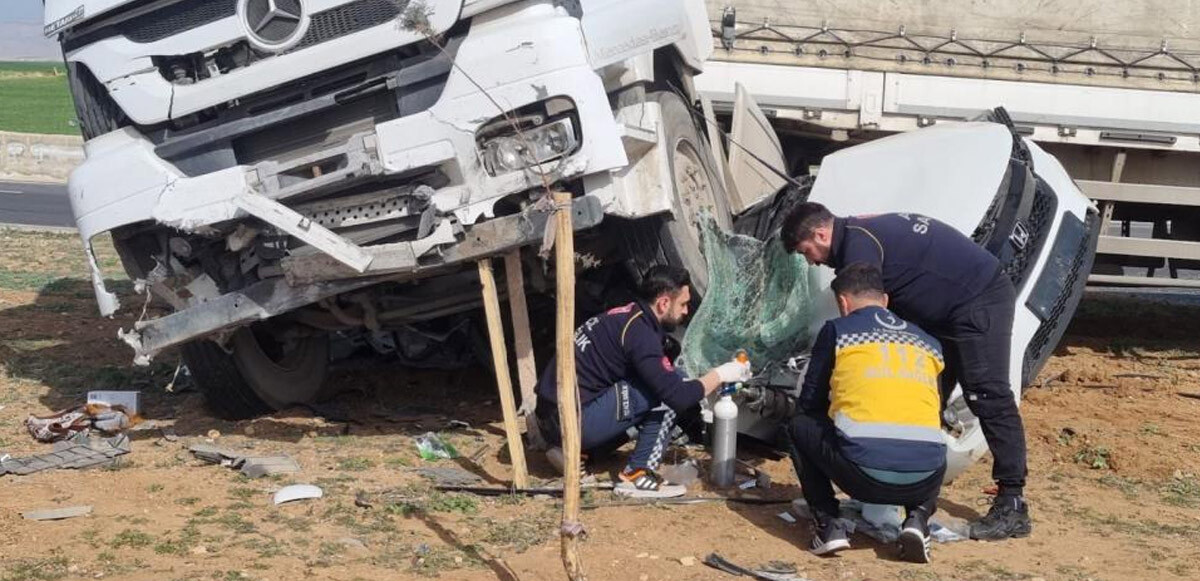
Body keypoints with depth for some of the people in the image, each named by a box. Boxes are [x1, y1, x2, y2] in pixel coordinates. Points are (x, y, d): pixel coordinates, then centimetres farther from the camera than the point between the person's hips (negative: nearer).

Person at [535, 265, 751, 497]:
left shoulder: (626, 316, 13)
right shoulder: (639, 334, -15)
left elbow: (663, 379, 26)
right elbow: (677, 396, -18)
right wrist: (720, 375, -3)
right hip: (574, 422, -9)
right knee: (664, 394, -9)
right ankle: (638, 474, -5)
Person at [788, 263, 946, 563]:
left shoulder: (837, 330, 14)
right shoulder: (929, 343, 24)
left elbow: (807, 405, 21)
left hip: (863, 473, -3)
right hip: (924, 480, 3)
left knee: (799, 427, 26)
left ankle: (828, 524, 11)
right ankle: (918, 518, 12)